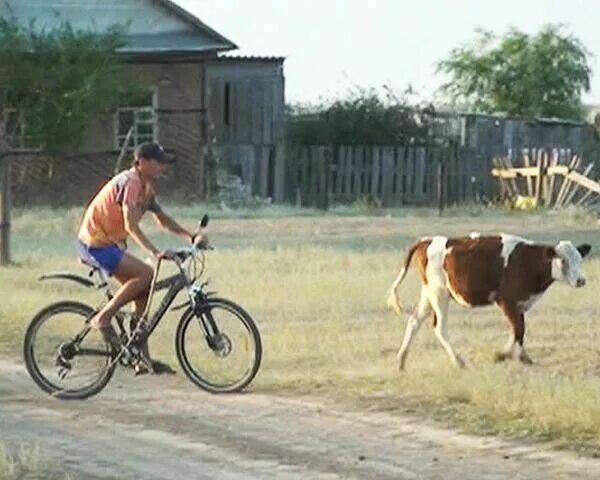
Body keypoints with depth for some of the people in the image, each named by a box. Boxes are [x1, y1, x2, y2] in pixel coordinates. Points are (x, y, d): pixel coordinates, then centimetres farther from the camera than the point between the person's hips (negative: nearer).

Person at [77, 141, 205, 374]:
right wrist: (155, 252, -37)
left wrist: (192, 237, 3)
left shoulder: (146, 188, 11)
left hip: (109, 243, 10)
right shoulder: (130, 182, -19)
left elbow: (163, 220, 16)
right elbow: (131, 225, -28)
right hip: (94, 244, -10)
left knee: (142, 294, 6)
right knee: (146, 274, -22)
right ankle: (102, 318, -13)